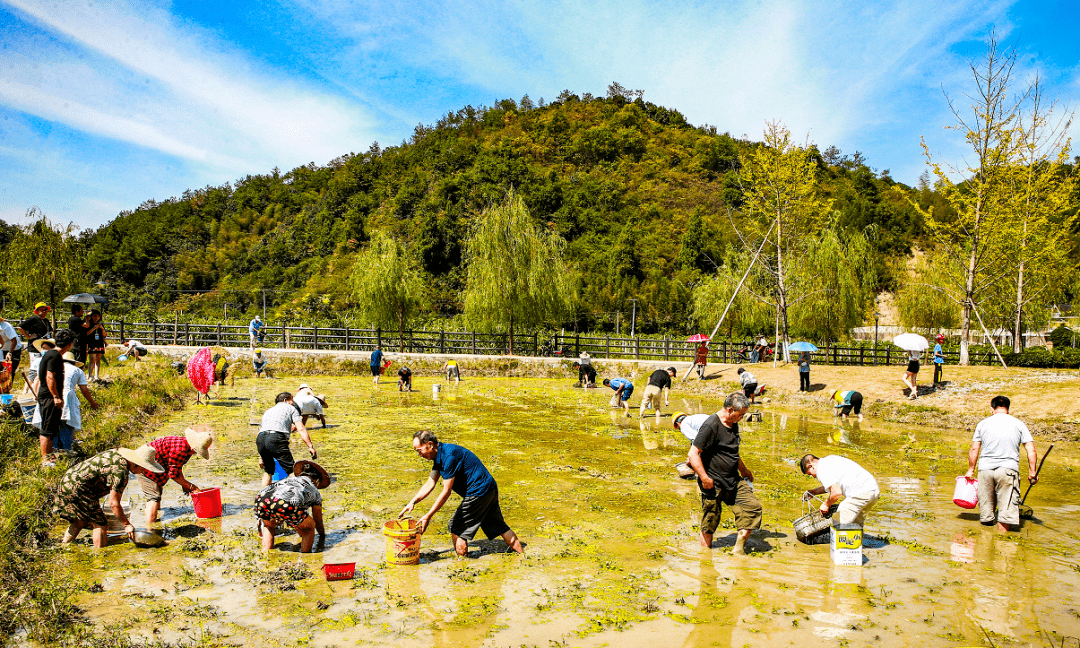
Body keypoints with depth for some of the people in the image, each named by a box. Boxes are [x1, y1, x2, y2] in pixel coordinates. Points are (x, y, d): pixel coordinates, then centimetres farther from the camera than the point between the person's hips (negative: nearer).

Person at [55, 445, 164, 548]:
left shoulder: (115, 453, 6)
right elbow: (114, 503, -16)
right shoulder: (121, 472, -20)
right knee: (100, 525, -3)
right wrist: (127, 525, -9)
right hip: (77, 489, -10)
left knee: (80, 522, 26)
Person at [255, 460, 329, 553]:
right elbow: (318, 521, 43)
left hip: (261, 500, 4)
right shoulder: (315, 492, 34)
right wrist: (322, 536, 64)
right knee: (309, 527, 26)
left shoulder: (289, 478, 42)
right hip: (287, 506, -4)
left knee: (269, 526, 38)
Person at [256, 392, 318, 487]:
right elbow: (301, 429, 7)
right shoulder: (291, 409, 22)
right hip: (276, 438, -6)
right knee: (292, 470, -5)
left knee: (268, 471, 25)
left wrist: (261, 456, 38)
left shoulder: (267, 411, 38)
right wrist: (311, 446, 1)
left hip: (259, 439, 6)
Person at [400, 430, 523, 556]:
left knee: (456, 527, 0)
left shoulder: (449, 456, -23)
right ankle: (522, 555, 25)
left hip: (478, 492, -10)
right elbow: (430, 484, 11)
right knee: (499, 526, 18)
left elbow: (446, 492, -22)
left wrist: (428, 516, -18)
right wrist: (412, 502, 0)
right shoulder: (439, 456, 8)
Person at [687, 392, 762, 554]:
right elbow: (693, 454, -21)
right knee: (710, 523, 1)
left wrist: (743, 469, 36)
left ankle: (739, 549, 7)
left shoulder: (733, 425, 12)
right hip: (713, 484, -8)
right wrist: (705, 479, -23)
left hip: (733, 481, 8)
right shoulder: (711, 425, -18)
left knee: (753, 506, -2)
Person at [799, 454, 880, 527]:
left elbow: (837, 492, -15)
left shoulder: (821, 469, -6)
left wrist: (826, 505, 2)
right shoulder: (830, 459, 24)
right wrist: (813, 492, 34)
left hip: (860, 493, -10)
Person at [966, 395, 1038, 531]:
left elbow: (974, 449, 9)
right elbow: (1031, 450, 3)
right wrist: (1032, 472, 10)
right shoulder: (1018, 424, 7)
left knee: (986, 506, 13)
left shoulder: (983, 423, 9)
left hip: (985, 469, 2)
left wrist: (971, 469, 19)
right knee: (1006, 509, 1)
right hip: (1008, 469, -2)